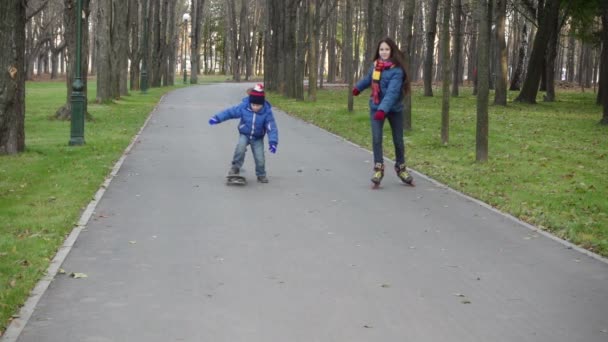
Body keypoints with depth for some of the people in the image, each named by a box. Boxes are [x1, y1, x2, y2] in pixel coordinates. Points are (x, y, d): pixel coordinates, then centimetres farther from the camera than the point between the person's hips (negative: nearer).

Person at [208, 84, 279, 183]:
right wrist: (217, 118, -20)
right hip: (244, 134, 0)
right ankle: (235, 167, -10)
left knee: (260, 158, -7)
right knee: (240, 147, -29)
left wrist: (273, 142, -34)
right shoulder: (243, 107, -19)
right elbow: (229, 112, -11)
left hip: (257, 138, 0)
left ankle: (261, 175, 19)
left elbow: (272, 128, -22)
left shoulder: (267, 112, -21)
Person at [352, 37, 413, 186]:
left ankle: (401, 168, 28)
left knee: (398, 140, 8)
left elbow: (392, 92, -32)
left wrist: (383, 109, -45)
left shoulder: (396, 70, -20)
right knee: (376, 138, -13)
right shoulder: (375, 65, -2)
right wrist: (358, 87, 40)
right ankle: (378, 168, -6)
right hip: (376, 107, 3)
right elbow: (369, 78, 22)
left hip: (394, 109, -3)